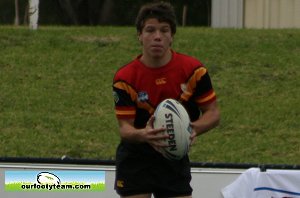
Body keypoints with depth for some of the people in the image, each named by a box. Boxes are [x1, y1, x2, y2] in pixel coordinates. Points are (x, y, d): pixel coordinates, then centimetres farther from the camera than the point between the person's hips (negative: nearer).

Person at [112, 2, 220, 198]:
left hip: (176, 159, 2)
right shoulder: (125, 78, -15)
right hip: (135, 160, -2)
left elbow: (213, 112, -6)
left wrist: (194, 128, -28)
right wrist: (143, 135, -40)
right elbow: (125, 127, -16)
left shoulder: (193, 69, -12)